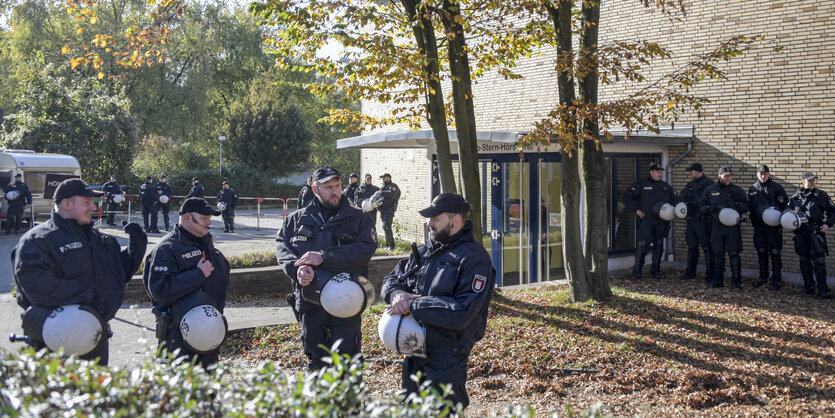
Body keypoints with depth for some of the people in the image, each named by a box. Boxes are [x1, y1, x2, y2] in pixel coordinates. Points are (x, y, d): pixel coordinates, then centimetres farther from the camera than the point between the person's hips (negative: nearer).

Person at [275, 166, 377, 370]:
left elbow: (366, 248, -12)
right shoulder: (298, 219, 13)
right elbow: (281, 244, 4)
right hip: (310, 302, 3)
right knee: (315, 359, 16)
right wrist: (297, 268, -16)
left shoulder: (358, 218, 2)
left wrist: (324, 257, -19)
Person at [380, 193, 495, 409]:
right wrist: (396, 293, -10)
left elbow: (462, 312, -23)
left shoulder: (473, 258, -14)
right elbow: (392, 278, 16)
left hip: (446, 360, -8)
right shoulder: (425, 251, 10)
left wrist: (413, 305, -20)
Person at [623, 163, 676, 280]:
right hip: (646, 221, -4)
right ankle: (636, 271, -4)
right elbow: (627, 196, -2)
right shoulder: (642, 185, 0)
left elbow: (674, 200, 26)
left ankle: (655, 271, 18)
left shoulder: (666, 186, 14)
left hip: (661, 222, 4)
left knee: (658, 246, 7)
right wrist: (636, 209, -7)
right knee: (642, 245, -11)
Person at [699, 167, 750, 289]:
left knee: (734, 254, -1)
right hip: (716, 227, 1)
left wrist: (734, 205, -16)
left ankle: (736, 281, 6)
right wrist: (713, 208, -14)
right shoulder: (710, 191, 9)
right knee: (717, 254, 6)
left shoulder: (737, 190, 7)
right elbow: (701, 208, 5)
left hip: (733, 227, -1)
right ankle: (717, 280, 15)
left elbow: (746, 206, 1)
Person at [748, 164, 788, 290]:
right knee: (761, 252, 11)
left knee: (775, 253, -2)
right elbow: (750, 206, 18)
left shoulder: (777, 188, -4)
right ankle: (763, 277, 23)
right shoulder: (753, 189, 10)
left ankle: (777, 280, 5)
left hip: (773, 226, -4)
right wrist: (753, 222, 12)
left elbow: (785, 205, -4)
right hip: (759, 226, 4)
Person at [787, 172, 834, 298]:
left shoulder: (821, 195, 5)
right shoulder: (796, 197, 11)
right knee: (804, 260, 7)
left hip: (816, 232, -3)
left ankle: (822, 289, -3)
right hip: (800, 232, 3)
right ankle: (808, 287, 16)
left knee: (819, 260, -7)